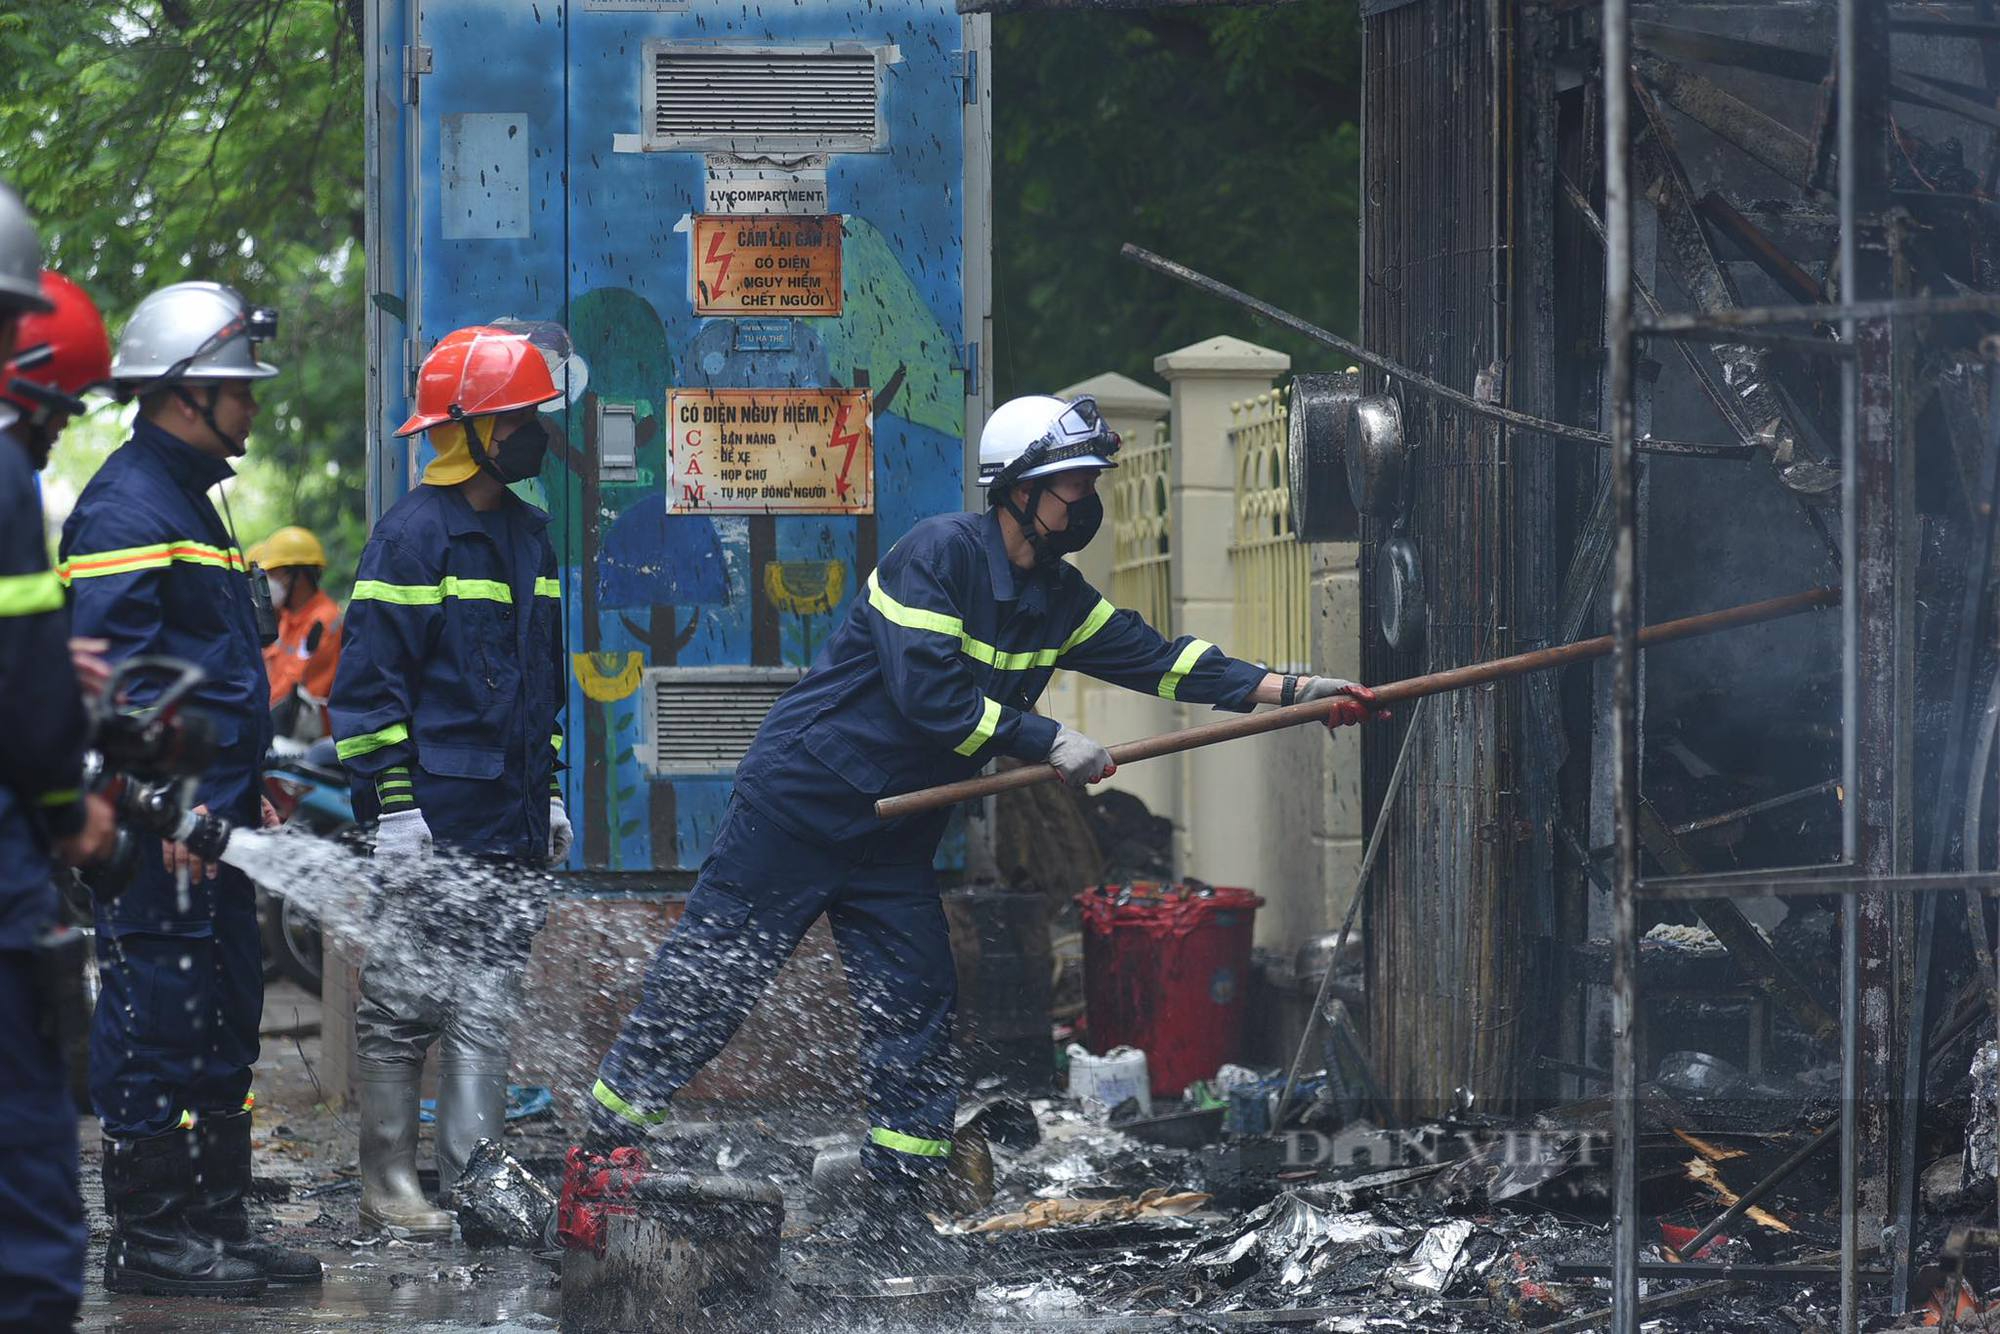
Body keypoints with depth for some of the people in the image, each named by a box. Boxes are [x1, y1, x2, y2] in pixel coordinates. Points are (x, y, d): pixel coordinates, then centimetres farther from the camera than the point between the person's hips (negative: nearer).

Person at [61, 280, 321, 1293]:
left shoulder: (186, 500, 20)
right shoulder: (126, 506, -12)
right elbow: (111, 667, -20)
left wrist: (246, 784, 25)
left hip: (210, 816, 11)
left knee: (224, 1024, 13)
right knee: (158, 1020, -8)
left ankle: (215, 1225, 18)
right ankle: (149, 1237, -5)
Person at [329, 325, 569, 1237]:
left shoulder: (528, 534, 17)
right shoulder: (415, 533, -9)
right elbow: (369, 678, -12)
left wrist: (550, 790, 22)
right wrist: (392, 804, -16)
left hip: (514, 821, 8)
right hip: (437, 816, -8)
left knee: (488, 1008, 7)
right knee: (406, 1001, -4)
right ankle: (388, 1188, 0)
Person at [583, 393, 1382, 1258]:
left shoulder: (1054, 597, 6)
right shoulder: (939, 554, -18)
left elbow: (1152, 658, 3)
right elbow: (929, 693, -25)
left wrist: (1290, 691, -6)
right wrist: (1049, 745, -23)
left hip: (895, 832, 8)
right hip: (800, 804, -8)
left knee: (917, 1008, 2)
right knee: (705, 989, -4)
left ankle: (901, 1212, 8)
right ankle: (604, 1143, 7)